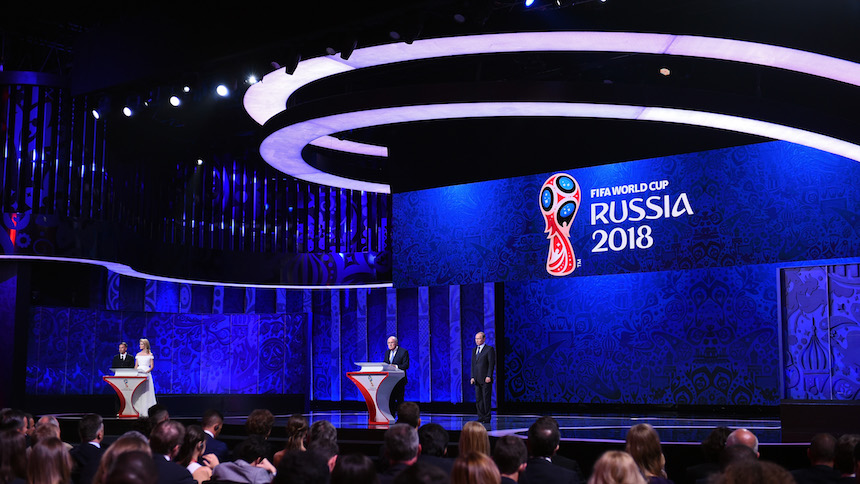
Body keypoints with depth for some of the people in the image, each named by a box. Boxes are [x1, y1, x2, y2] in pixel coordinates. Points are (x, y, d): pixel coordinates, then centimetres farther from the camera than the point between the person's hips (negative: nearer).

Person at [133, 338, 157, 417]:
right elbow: (136, 366, 15)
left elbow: (152, 366, 0)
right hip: (138, 374, 4)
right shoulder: (138, 354, 15)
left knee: (146, 392, -8)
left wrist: (147, 371, -16)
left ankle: (146, 411, -7)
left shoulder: (150, 354, 4)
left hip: (146, 374, -4)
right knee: (138, 392, -3)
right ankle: (139, 410, -1)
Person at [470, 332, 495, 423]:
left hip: (486, 379, -6)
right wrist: (472, 377, 6)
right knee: (478, 399, 5)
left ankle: (487, 418, 0)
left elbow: (491, 364, -7)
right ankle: (481, 418, 9)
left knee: (486, 399, -4)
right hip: (477, 380, 6)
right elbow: (473, 364, 16)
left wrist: (489, 376, -15)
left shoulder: (489, 349, -2)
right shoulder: (474, 350, 17)